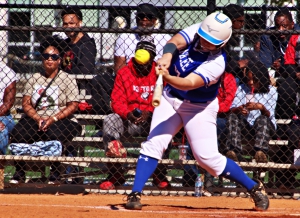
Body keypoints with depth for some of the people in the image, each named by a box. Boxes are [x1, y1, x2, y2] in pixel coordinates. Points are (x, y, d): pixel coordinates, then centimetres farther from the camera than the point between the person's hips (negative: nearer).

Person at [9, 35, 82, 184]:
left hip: (61, 120, -3)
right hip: (35, 118, 3)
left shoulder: (67, 79, 6)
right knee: (18, 133, -27)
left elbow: (73, 106, -3)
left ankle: (55, 175, -23)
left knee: (53, 134, -37)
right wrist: (38, 119, -12)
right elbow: (26, 103, 7)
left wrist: (53, 119, -16)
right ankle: (19, 173, -16)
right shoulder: (34, 79, 15)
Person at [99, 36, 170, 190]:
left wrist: (149, 113, -26)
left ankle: (159, 174, -22)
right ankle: (115, 174, -25)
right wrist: (128, 114, -24)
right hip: (129, 120, 1)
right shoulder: (124, 73, 5)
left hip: (152, 119, -1)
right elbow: (117, 101, -3)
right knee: (110, 121, -27)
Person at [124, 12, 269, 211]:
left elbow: (188, 83, -37)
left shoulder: (216, 63, -28)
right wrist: (168, 55, -50)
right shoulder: (195, 32, -11)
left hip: (199, 108, -5)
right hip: (171, 98, 5)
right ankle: (135, 194, -6)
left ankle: (255, 188, 7)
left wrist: (167, 77, -57)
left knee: (208, 157, -9)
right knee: (153, 144, -9)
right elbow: (175, 42, -27)